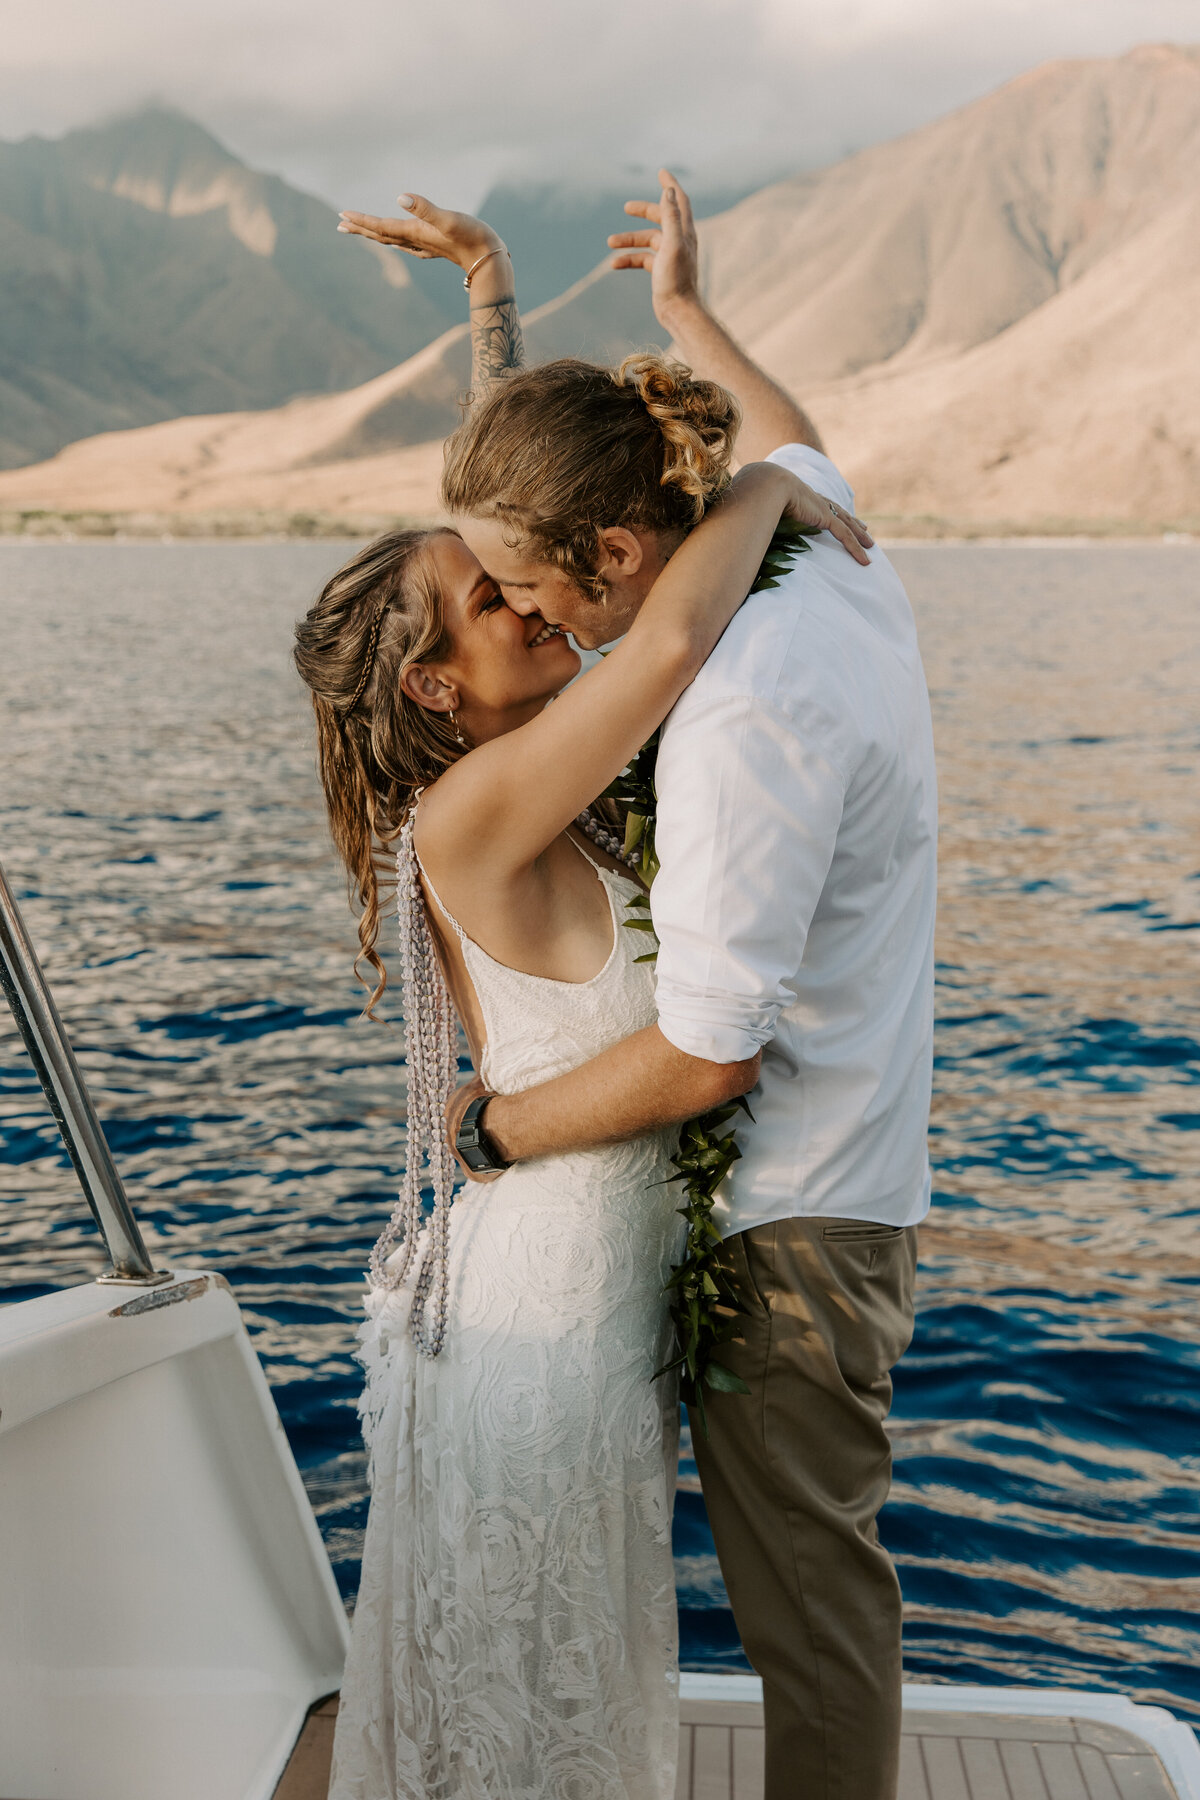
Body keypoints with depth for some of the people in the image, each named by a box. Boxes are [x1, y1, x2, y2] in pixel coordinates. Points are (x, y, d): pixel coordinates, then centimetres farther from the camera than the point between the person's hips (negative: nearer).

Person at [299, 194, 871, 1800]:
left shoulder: (523, 762, 0)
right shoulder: (469, 813, -24)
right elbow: (674, 638, -36)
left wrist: (492, 290, 4)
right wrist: (765, 487, -18)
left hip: (607, 1284, 9)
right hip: (539, 1316, -8)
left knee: (571, 1662, 26)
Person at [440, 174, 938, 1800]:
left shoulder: (747, 718, -29)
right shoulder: (832, 554, -1)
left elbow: (705, 1052, -27)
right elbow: (793, 449, 27)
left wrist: (495, 1123, -11)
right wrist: (686, 310, 39)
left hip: (791, 1212, -9)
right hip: (844, 1171, 10)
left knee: (808, 1582, 6)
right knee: (816, 1555, 22)